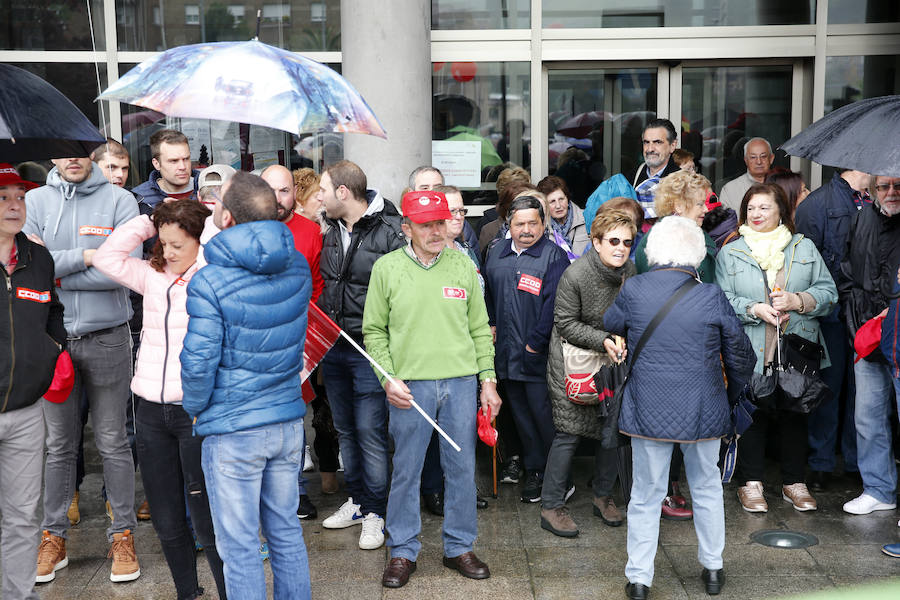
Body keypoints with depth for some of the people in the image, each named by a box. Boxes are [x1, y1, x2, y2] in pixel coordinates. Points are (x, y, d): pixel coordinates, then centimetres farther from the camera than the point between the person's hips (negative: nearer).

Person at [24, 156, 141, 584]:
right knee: (59, 444, 12)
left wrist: (54, 269, -13)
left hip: (106, 338, -2)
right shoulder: (34, 202, 3)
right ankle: (53, 536, 24)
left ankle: (122, 535, 18)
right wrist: (84, 256, -16)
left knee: (113, 443, 7)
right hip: (52, 339, 2)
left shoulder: (120, 201, -4)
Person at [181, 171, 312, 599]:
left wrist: (195, 408, 0)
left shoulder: (208, 282, -18)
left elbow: (198, 363, -15)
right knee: (286, 531, 18)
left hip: (232, 432, -6)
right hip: (288, 421, 6)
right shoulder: (298, 267, -1)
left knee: (239, 548, 6)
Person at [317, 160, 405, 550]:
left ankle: (374, 512, 10)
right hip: (333, 346, 7)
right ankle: (356, 500, 30)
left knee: (370, 432, -3)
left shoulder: (389, 231, -14)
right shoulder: (331, 231, 9)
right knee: (345, 429, 16)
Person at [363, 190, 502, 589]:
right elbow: (374, 330, 3)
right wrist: (388, 379, -7)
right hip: (409, 385, -2)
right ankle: (403, 551, 21)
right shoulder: (387, 267, 0)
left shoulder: (463, 265, 5)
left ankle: (459, 547, 24)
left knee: (462, 468, 9)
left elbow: (480, 328, 9)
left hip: (461, 382, 2)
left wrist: (488, 380, 5)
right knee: (406, 471, 6)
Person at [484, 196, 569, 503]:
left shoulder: (553, 256, -8)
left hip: (539, 354, -6)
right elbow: (488, 292, 24)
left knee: (543, 413, -3)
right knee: (520, 414, 14)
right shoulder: (497, 253, 11)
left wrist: (535, 343, -15)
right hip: (506, 352, 6)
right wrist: (492, 325, 12)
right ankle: (534, 471, 26)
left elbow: (553, 305, -14)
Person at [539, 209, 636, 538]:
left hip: (612, 362, 6)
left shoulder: (631, 272, -2)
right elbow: (565, 324, -14)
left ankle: (604, 497, 27)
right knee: (570, 431, -6)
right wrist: (603, 341, -24)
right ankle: (551, 506, 5)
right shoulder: (575, 275, -19)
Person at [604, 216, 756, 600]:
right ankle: (713, 568, 32)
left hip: (648, 410, 0)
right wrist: (739, 386, 21)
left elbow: (610, 325, 13)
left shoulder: (633, 291, -9)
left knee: (646, 495, 12)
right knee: (707, 489, 20)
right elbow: (739, 356, 1)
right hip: (703, 411, 0)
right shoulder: (711, 297, -10)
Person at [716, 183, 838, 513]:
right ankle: (751, 482, 16)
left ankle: (795, 482, 23)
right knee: (752, 414, 2)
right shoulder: (730, 253, 5)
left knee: (795, 413, 9)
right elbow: (722, 300, -2)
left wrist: (797, 301, -13)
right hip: (750, 354, -2)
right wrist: (755, 310, -17)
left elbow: (828, 292, 5)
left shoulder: (804, 247, 9)